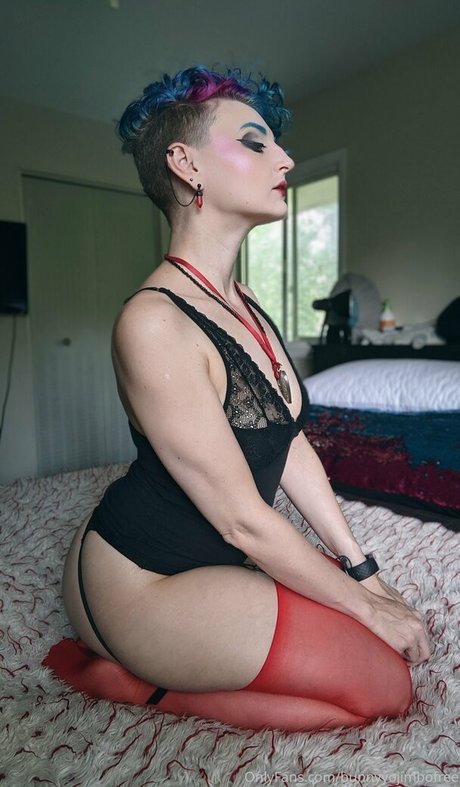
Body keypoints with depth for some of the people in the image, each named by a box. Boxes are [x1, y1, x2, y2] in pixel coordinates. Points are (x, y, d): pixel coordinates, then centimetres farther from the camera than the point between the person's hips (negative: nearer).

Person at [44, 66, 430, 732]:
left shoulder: (246, 305, 3)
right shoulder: (153, 322, -25)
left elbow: (291, 445, 4)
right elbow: (243, 519, -22)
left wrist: (363, 571, 4)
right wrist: (366, 607, -9)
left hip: (220, 555, 8)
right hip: (138, 577, -8)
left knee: (389, 613, 7)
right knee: (384, 685, -6)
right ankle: (134, 678, 2)